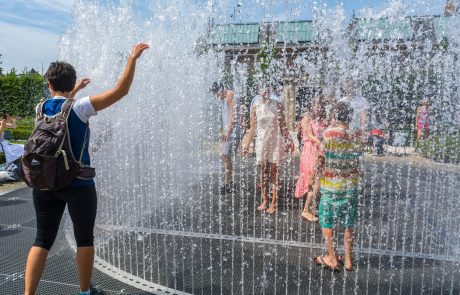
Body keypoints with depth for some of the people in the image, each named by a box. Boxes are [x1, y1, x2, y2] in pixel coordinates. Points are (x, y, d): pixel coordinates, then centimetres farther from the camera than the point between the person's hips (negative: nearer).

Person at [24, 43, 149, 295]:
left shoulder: (41, 108, 4)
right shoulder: (79, 107, -13)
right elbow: (121, 90, -14)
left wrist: (74, 91, 39)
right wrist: (132, 59, -8)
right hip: (77, 184, -5)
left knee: (43, 240, 13)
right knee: (84, 239, 11)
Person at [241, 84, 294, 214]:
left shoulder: (277, 105, -1)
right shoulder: (256, 106, 1)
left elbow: (283, 125, 5)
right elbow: (252, 128, 5)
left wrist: (289, 140, 1)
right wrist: (247, 144, 3)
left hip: (276, 140, -1)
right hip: (261, 141, 1)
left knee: (274, 172, 0)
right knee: (263, 172, 6)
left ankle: (273, 203, 8)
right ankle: (264, 201, 18)